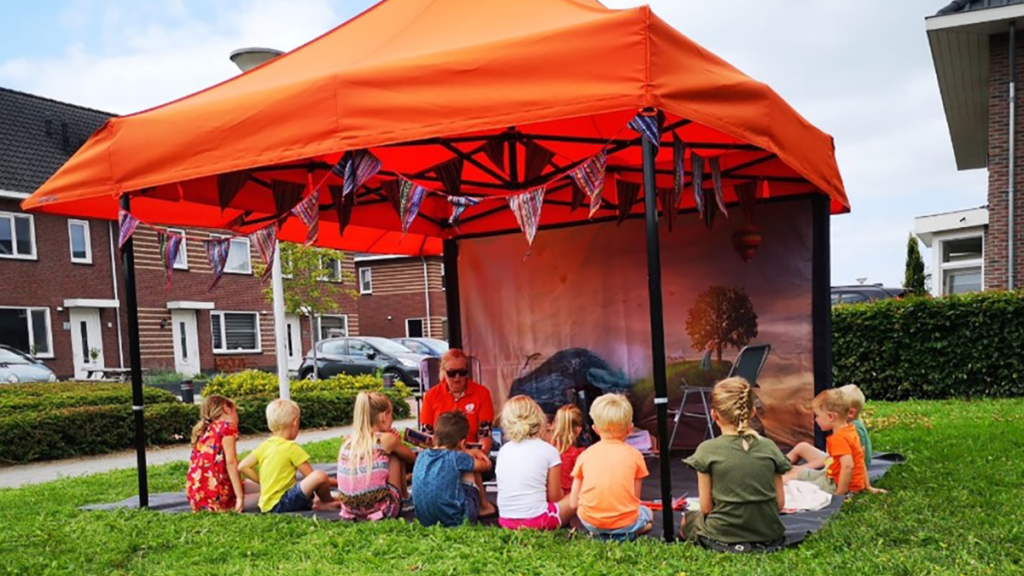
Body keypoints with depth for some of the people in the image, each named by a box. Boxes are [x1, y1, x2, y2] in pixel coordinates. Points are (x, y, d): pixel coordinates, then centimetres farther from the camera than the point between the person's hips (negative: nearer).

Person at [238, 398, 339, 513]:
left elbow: (242, 467, 8)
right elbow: (310, 475, -9)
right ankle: (326, 503, 3)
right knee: (319, 476, -22)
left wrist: (264, 481, 12)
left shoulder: (264, 445, 8)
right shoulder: (291, 448, -12)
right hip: (280, 505, -9)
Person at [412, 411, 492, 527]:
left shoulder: (422, 456, 2)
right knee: (467, 472, 18)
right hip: (454, 520, -5)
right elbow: (486, 465, 5)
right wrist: (470, 454, 24)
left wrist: (472, 452, 24)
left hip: (424, 520, 5)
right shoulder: (456, 458, -13)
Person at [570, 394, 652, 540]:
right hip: (625, 522, -1)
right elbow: (635, 497, 5)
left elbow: (573, 503, 5)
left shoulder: (585, 455, 4)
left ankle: (598, 534, 9)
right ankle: (624, 535, 5)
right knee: (647, 513, 31)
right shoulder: (634, 455, 2)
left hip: (590, 522, 1)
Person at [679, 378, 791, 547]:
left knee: (688, 519, 29)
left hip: (722, 538, -4)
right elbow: (780, 503, 1)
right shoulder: (769, 447, -3)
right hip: (769, 538, 4)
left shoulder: (707, 450, -12)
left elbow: (706, 507, -8)